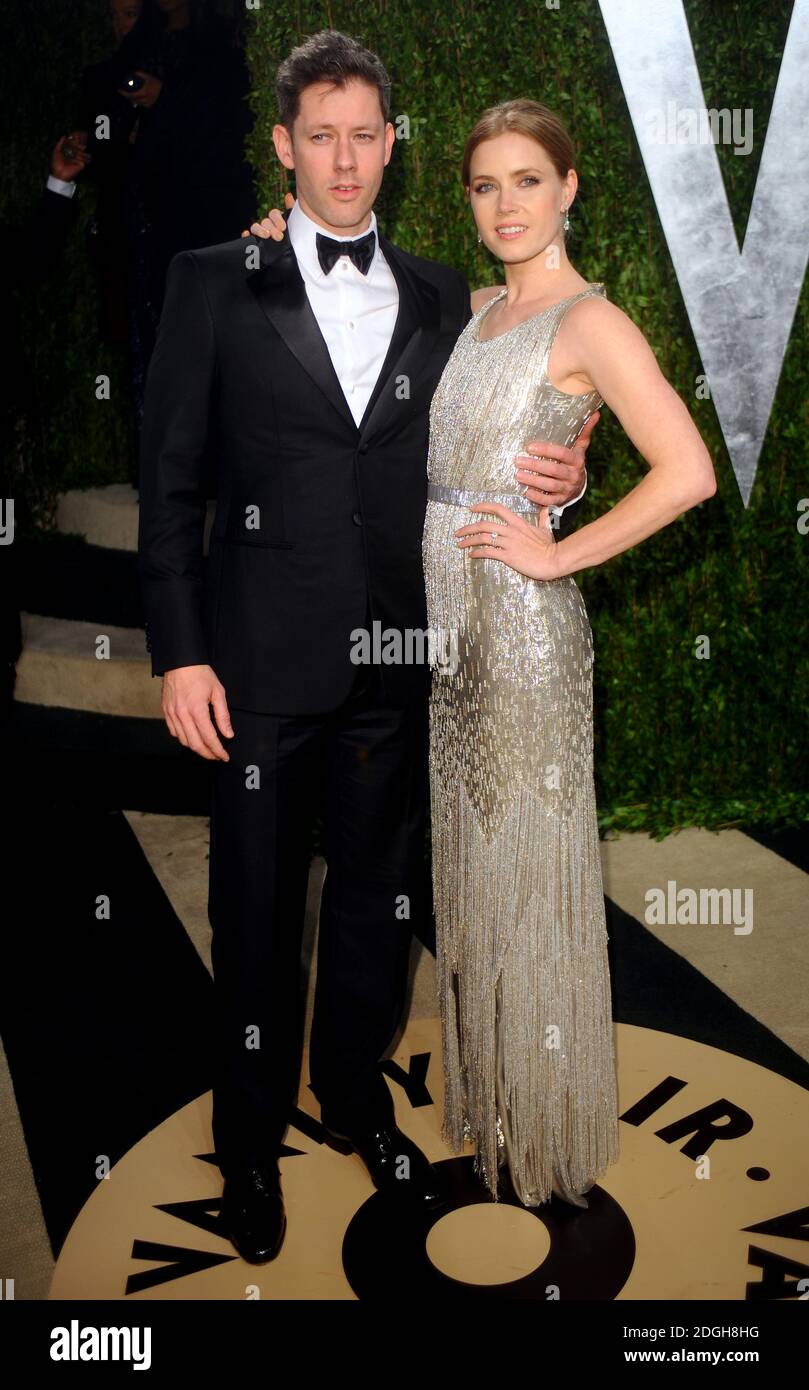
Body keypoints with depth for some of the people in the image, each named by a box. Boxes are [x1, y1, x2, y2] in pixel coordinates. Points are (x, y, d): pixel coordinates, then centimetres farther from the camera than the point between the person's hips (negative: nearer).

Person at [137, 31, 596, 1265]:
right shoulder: (214, 282, 1)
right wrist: (179, 653, -9)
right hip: (262, 656, -3)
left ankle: (356, 1095, 40)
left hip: (396, 655, 3)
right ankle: (251, 1139, 31)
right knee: (258, 907, 9)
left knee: (380, 892, 16)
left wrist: (558, 478, -9)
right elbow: (169, 479, -2)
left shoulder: (440, 297, 10)